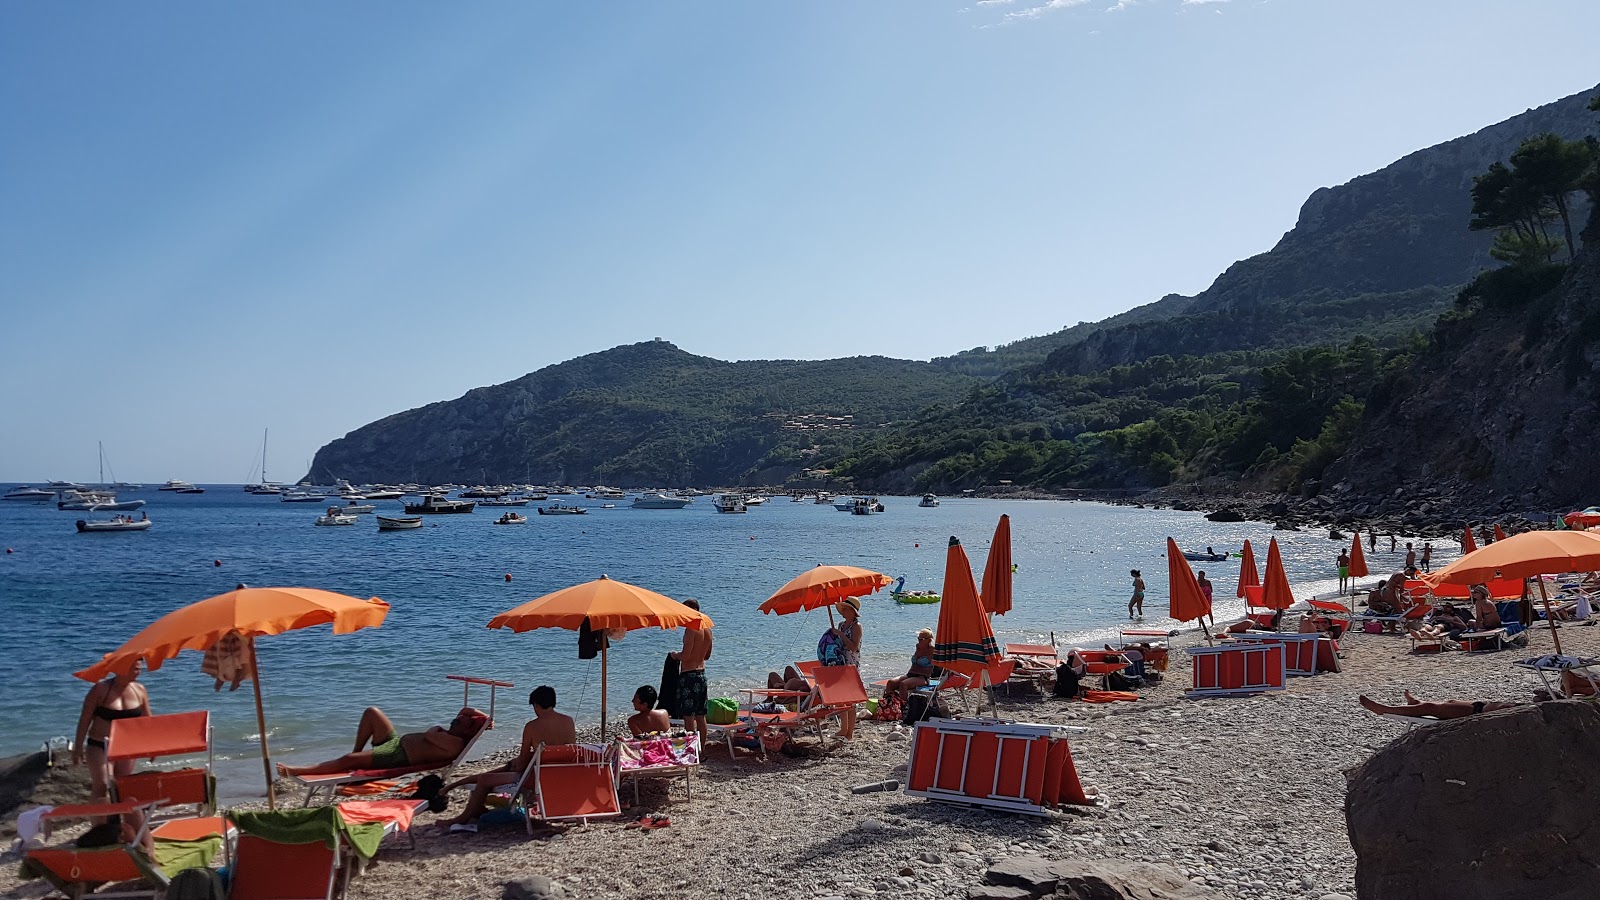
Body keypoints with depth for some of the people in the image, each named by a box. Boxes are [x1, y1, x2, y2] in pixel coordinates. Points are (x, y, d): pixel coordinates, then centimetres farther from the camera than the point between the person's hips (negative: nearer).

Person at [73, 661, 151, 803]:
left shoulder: (140, 690, 0)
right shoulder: (101, 689, -11)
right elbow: (85, 719, -6)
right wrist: (78, 747, -7)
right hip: (99, 746, -4)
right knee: (103, 786, -10)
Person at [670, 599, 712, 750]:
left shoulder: (691, 629, -16)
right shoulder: (707, 629, 11)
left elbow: (685, 656, -20)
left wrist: (675, 655, -1)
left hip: (689, 674, -9)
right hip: (701, 673, 9)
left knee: (688, 717, -5)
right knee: (700, 716, 13)